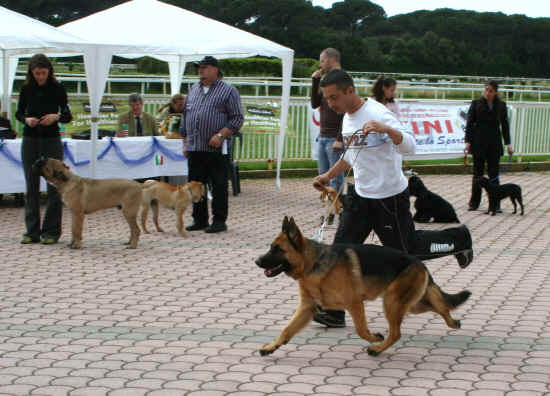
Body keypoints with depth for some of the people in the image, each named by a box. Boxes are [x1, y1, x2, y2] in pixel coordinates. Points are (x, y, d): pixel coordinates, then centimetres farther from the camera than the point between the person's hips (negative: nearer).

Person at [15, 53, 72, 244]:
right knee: (31, 186, 4)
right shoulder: (26, 89, 1)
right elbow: (19, 113, 10)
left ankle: (51, 231, 3)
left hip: (52, 140, -2)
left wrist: (56, 117, -21)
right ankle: (32, 231, 10)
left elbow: (68, 116, 0)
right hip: (30, 140, 2)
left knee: (54, 185, -3)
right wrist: (26, 119, -11)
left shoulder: (58, 89, -5)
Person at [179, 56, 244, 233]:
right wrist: (185, 142, 15)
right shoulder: (193, 90, 17)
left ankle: (219, 221, 6)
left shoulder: (228, 91, -1)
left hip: (216, 149, -6)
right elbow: (185, 117, 21)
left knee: (219, 186, -2)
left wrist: (220, 135, -17)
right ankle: (199, 220, 18)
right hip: (194, 148, 6)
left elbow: (237, 118, -6)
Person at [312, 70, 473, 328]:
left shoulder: (377, 114, -21)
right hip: (360, 195, 7)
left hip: (390, 197, -7)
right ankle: (334, 311, 0)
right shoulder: (347, 118, 7)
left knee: (406, 250, 7)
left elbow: (409, 146, -31)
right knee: (342, 248, -3)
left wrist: (385, 130, -47)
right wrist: (328, 176, 25)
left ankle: (459, 240, 29)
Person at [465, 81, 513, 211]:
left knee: (494, 174, 0)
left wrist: (508, 144, 5)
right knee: (478, 173, 4)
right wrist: (468, 141, -10)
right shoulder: (476, 104, -1)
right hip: (479, 143, -1)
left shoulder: (501, 105, 5)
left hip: (494, 144, 1)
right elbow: (469, 123, -2)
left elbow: (505, 125, 9)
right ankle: (474, 202, 12)